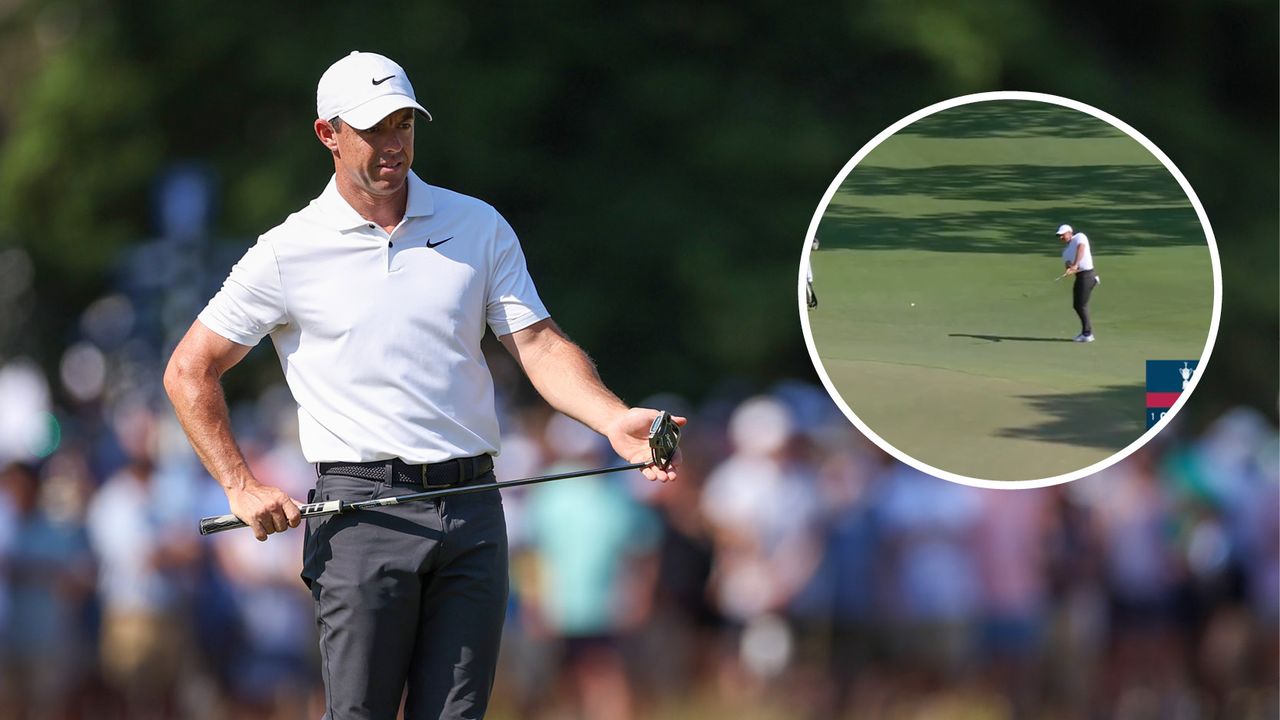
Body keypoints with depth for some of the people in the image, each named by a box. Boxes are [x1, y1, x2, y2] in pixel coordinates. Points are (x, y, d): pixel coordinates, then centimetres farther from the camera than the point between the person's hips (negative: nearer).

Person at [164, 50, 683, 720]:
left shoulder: (479, 228, 10)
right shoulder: (289, 253, 2)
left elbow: (539, 344, 5)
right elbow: (190, 370, 8)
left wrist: (613, 420, -13)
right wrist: (241, 486, 0)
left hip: (472, 508, 3)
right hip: (362, 508, -3)